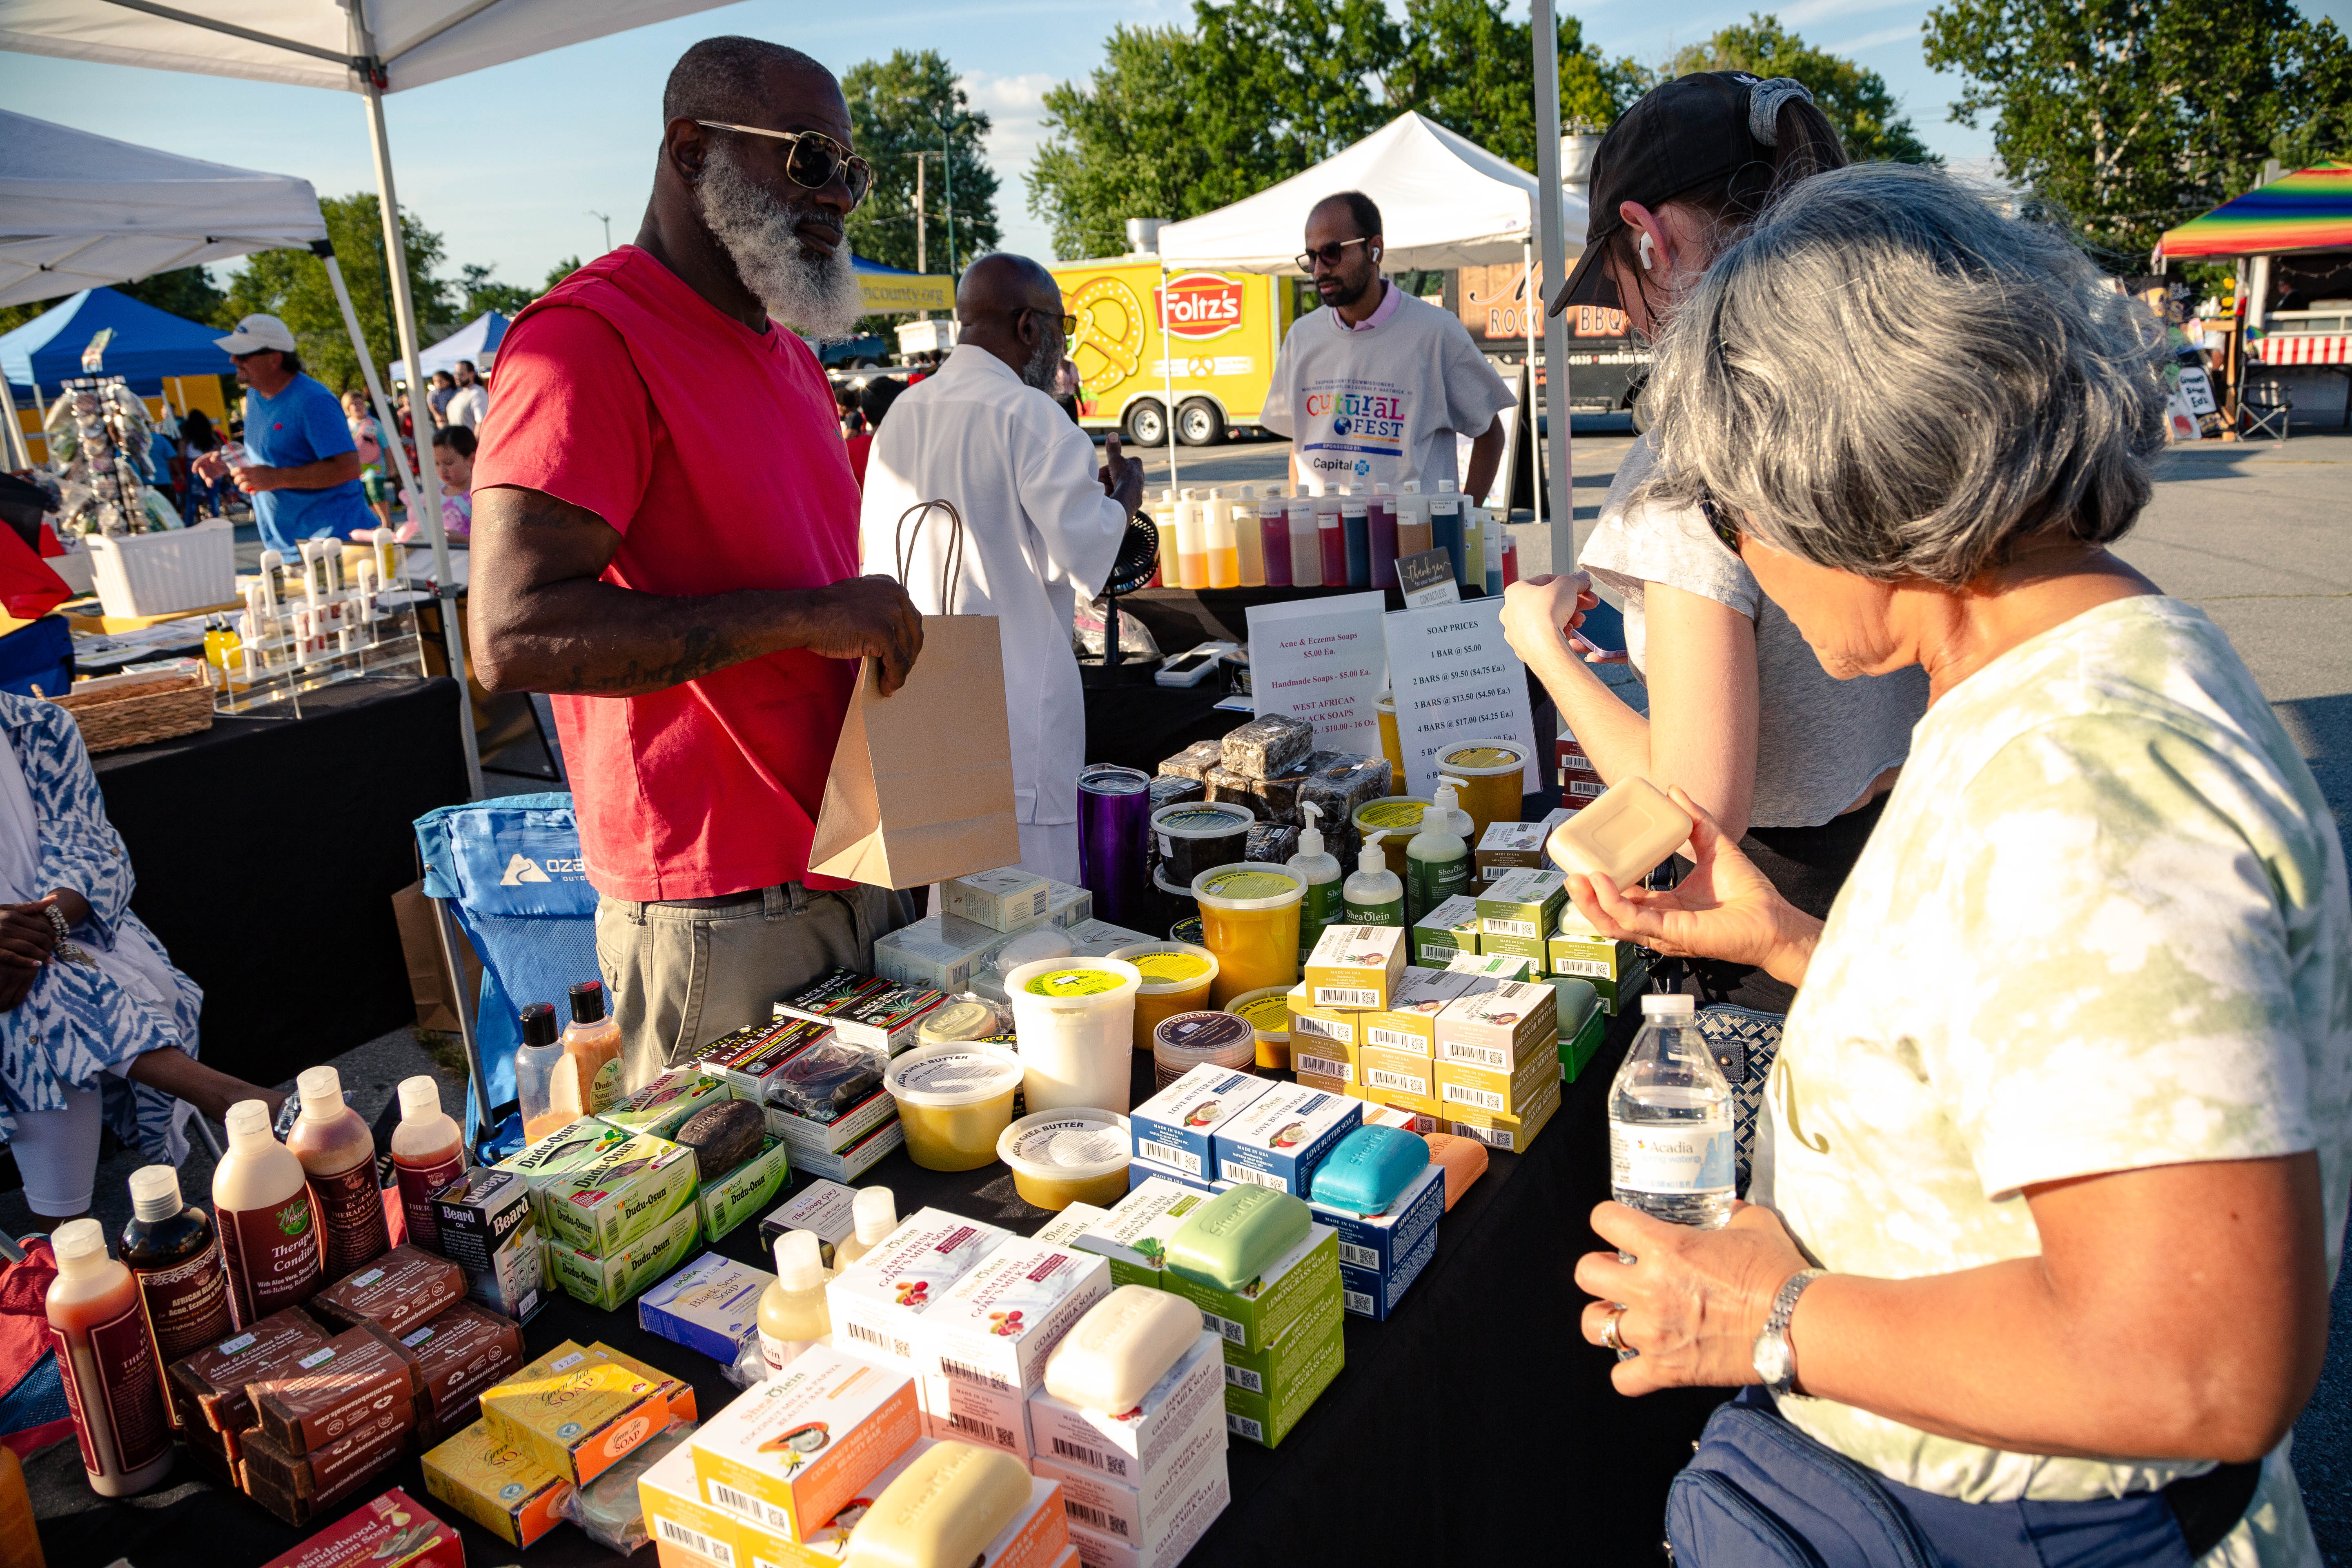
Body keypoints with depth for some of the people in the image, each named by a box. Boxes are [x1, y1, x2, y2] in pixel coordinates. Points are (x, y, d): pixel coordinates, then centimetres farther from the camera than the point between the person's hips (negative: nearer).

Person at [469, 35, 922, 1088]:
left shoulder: (791, 356, 16)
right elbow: (514, 636, -24)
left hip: (850, 874, 8)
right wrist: (803, 616, -24)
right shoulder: (590, 339, -14)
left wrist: (883, 636, 8)